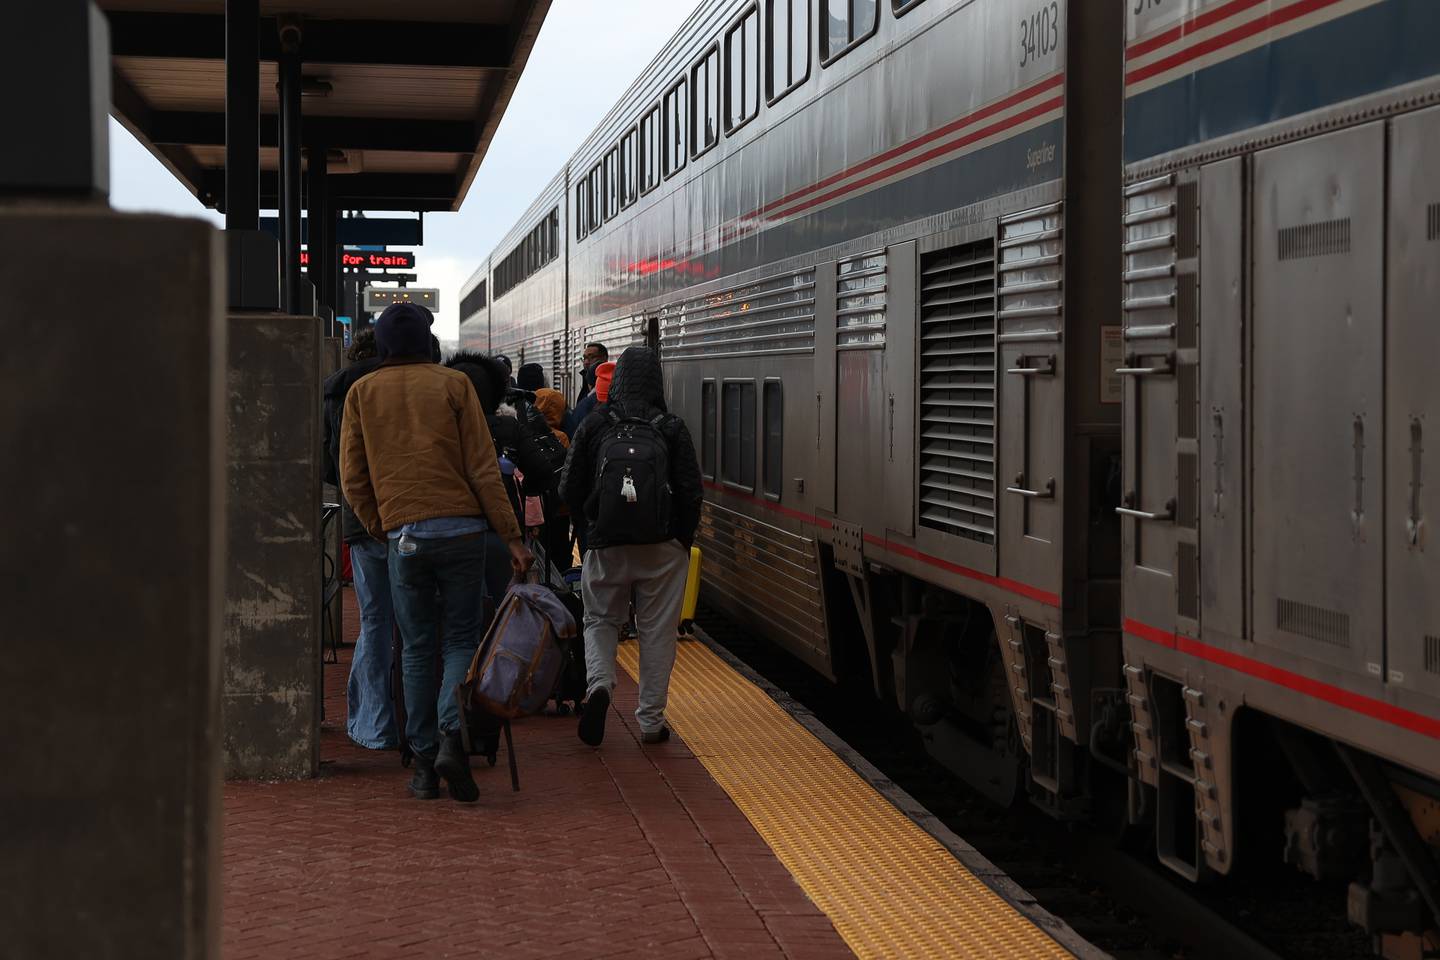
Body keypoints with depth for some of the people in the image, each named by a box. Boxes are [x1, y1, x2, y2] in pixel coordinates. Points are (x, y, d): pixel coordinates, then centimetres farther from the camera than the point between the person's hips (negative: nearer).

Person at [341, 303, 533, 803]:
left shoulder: (362, 393, 9)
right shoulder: (453, 384, 3)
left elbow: (353, 480, 7)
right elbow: (483, 467, -2)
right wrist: (512, 536, -1)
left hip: (403, 533, 1)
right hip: (462, 527, -1)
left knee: (417, 650, 8)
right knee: (461, 640, 5)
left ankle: (425, 765, 7)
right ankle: (451, 735, -17)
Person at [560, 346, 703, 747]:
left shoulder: (594, 425, -3)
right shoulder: (672, 429, -4)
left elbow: (570, 488, 2)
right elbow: (691, 492, -4)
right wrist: (684, 541, 9)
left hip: (607, 546, 1)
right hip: (663, 548, 0)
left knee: (600, 620, 17)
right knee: (657, 631, 9)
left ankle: (599, 683, -11)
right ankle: (651, 721, 11)